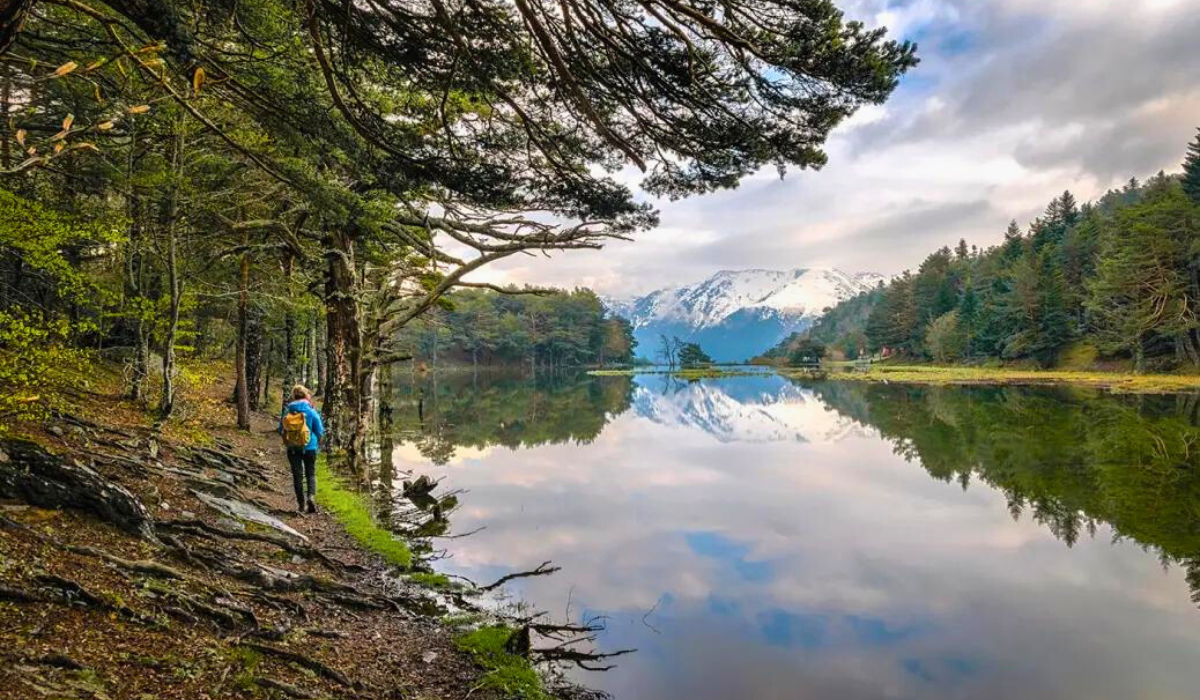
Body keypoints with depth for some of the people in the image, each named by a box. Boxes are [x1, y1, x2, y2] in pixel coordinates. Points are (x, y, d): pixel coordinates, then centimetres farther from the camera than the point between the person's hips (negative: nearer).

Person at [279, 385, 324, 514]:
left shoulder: (287, 411, -3)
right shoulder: (311, 411, -8)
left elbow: (281, 430, 5)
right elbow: (319, 430, -3)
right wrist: (318, 441, 14)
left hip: (292, 448, 1)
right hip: (309, 447, -1)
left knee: (297, 475, 9)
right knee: (311, 473, 11)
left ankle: (301, 504, 11)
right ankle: (311, 496, -12)